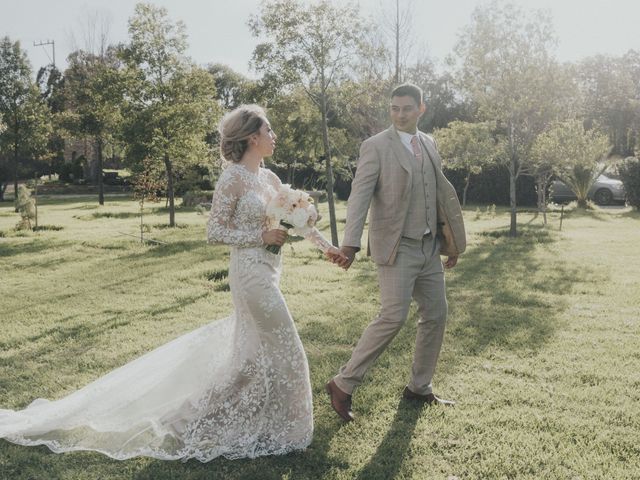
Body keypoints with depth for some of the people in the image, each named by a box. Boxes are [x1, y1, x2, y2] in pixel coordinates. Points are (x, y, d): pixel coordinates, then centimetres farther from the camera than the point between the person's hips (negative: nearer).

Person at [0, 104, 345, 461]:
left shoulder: (270, 177, 11)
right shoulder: (233, 177, -14)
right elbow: (214, 232, -15)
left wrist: (327, 245, 9)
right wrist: (261, 236, -18)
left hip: (267, 271, 9)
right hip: (252, 272, -9)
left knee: (253, 350, 15)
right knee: (282, 348, -2)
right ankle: (275, 428, 16)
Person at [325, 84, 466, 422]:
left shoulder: (429, 144, 13)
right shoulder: (375, 147, -8)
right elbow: (359, 196, -17)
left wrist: (451, 241, 21)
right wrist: (350, 244, -29)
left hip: (429, 247, 7)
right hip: (397, 248, -7)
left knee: (436, 315, 10)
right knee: (393, 317, -14)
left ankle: (419, 387, 26)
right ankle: (343, 384, -1)